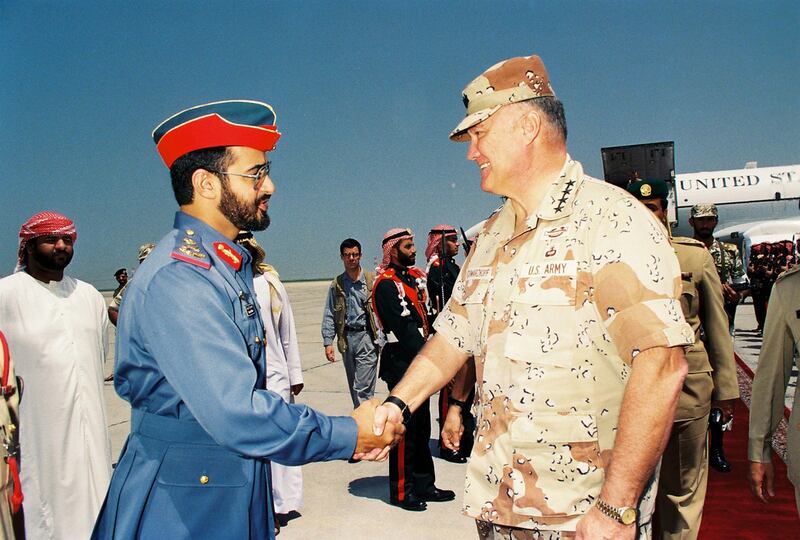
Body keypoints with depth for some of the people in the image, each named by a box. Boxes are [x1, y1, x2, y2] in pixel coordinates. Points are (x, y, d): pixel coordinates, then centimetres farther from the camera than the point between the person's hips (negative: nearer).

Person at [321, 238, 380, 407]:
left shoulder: (372, 281, -1)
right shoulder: (337, 284, 8)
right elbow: (329, 316, 9)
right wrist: (328, 342, 1)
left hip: (366, 337, -4)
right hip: (346, 339, 4)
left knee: (363, 388, -9)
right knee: (353, 388, 14)